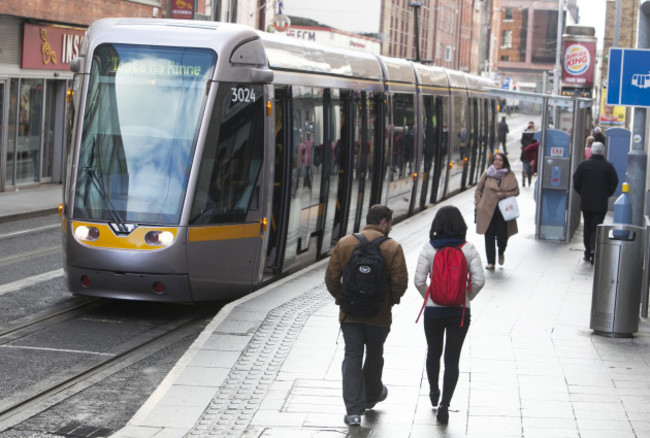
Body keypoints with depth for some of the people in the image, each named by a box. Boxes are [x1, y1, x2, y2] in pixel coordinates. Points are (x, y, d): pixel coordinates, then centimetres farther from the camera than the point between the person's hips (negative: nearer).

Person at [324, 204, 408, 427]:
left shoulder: (344, 244, -1)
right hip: (379, 316, -1)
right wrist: (390, 300, 7)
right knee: (374, 356, 20)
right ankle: (372, 396, 41)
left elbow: (331, 277, -1)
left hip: (350, 314, 1)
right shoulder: (392, 248, -8)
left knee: (352, 358, 3)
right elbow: (400, 282, -11)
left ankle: (354, 410, -5)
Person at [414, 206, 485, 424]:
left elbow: (419, 280, -12)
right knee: (452, 359, 3)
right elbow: (479, 280, -11)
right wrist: (466, 298, 5)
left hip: (433, 310, 0)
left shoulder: (429, 248, -8)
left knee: (433, 353, 22)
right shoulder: (468, 249, -7)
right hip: (460, 313, 0)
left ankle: (434, 391, 41)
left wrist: (429, 297, 6)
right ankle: (444, 404, -6)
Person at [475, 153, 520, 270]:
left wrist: (505, 195, -10)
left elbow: (516, 191, 8)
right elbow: (478, 189, 12)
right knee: (489, 236, 1)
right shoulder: (487, 174, 4)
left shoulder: (510, 175, 3)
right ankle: (490, 262, 10)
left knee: (502, 235, -6)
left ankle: (501, 252, 28)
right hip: (488, 210, 1)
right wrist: (478, 203, 2)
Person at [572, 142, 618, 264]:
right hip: (601, 204, -1)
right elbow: (614, 184, -1)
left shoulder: (583, 165, -1)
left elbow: (576, 183, 0)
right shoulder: (608, 167, -3)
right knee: (596, 228, 0)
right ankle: (594, 250, -20)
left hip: (585, 202, 1)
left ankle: (588, 253, 16)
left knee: (587, 227, 13)